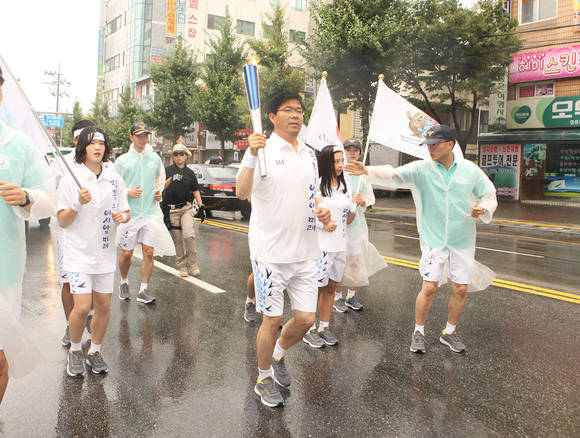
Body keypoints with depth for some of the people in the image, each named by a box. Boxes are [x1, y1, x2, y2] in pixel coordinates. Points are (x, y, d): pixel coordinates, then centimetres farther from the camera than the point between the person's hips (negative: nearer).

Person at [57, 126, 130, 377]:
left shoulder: (114, 179, 5)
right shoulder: (71, 179, -6)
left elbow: (126, 213, 12)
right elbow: (62, 222, -7)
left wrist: (122, 216, -11)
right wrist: (78, 204, -24)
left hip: (105, 253, 4)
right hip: (78, 252, -3)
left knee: (103, 306, 6)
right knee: (82, 307, -9)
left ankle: (95, 352, 27)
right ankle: (74, 351, 18)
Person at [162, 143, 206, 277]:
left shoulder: (190, 172, 10)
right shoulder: (168, 170, 5)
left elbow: (195, 191, 13)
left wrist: (201, 206, 4)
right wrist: (167, 183, -20)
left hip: (186, 208, 0)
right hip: (172, 209, 0)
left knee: (189, 235, -17)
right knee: (177, 240, 4)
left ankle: (192, 263, -1)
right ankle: (182, 266, 17)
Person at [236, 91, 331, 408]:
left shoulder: (309, 154, 12)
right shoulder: (263, 149, -9)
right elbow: (242, 193, -23)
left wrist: (322, 209, 1)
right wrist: (252, 155, -37)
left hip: (305, 251, 6)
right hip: (270, 251, -5)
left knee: (306, 318, 7)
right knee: (273, 319, 5)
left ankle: (278, 355, 37)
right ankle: (264, 379, 28)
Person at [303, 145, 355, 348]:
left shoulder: (343, 186, 13)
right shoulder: (316, 185, -10)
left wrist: (355, 208, -1)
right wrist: (322, 224, -20)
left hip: (340, 245, 7)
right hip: (320, 245, -7)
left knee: (331, 287, 13)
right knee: (316, 287, 1)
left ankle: (324, 326, 26)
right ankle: (308, 330, 14)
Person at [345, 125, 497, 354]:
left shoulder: (470, 170, 0)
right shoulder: (421, 168, -5)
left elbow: (489, 196, 9)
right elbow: (393, 175, -18)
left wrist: (483, 209, -13)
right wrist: (367, 171, -33)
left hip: (462, 241, 2)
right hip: (433, 240, -2)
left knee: (460, 289, 6)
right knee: (429, 286, -6)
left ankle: (449, 332, 28)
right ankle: (418, 332, 15)